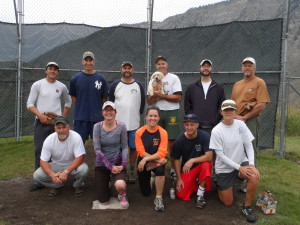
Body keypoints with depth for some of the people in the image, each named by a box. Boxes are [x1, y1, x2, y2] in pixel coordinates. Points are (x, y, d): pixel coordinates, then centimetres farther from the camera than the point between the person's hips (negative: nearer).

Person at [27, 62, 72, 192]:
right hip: (41, 123, -2)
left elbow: (68, 102, 20)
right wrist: (40, 115, -17)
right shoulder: (37, 85, 0)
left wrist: (63, 116, 7)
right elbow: (30, 104, -2)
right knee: (39, 151, 0)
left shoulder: (62, 87, 7)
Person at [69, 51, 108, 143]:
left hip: (97, 118, 0)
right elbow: (73, 97, 10)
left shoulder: (101, 79, 1)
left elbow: (104, 98, 7)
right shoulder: (75, 79, 2)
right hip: (80, 118, 0)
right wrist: (81, 108, 4)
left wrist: (97, 109, 3)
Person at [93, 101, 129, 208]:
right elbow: (97, 149, -11)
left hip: (118, 163, -1)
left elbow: (125, 147, -5)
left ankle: (122, 194, 8)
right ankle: (106, 181, 39)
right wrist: (110, 166, -16)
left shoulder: (121, 126, -10)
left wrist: (123, 164, -18)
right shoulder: (97, 127, -10)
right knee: (103, 201, 5)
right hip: (101, 164, 1)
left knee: (120, 185, -33)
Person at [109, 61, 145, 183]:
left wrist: (137, 115, 5)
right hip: (118, 123, 0)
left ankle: (132, 171, 21)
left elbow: (142, 103, 8)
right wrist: (113, 118, 3)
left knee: (133, 148, 7)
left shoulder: (139, 86, 4)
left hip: (134, 124, 1)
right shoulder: (115, 85, 3)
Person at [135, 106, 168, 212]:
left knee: (160, 170, -38)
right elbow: (142, 152, -14)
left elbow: (161, 153, -18)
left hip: (157, 161, -1)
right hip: (143, 163, 2)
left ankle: (159, 198, -16)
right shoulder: (139, 132, -12)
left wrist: (146, 159, -28)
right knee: (146, 192, 10)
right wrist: (157, 160, -22)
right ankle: (151, 177, 44)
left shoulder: (163, 132, -14)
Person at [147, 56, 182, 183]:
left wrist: (161, 95, -9)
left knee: (172, 143, -2)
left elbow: (178, 97, -9)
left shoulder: (174, 78, 2)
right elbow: (149, 101, 9)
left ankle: (173, 170, 12)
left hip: (171, 113, -3)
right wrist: (155, 94, -11)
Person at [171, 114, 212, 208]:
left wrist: (192, 160, -31)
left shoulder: (204, 136, -18)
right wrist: (179, 179, -6)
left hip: (201, 164, -1)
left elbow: (209, 156, -22)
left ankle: (200, 195, -15)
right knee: (181, 195, -13)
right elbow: (176, 160, -3)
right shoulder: (179, 140, -12)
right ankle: (195, 182, 19)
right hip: (186, 169, 1)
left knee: (206, 165, -36)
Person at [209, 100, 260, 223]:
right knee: (228, 203, 3)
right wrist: (239, 168, -21)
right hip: (224, 168, -2)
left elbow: (249, 146, -4)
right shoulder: (216, 131, -18)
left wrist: (251, 164, -20)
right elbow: (220, 155, -16)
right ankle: (219, 185, 36)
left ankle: (247, 207, -6)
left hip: (241, 162, 3)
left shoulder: (241, 125, -7)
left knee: (254, 177, -31)